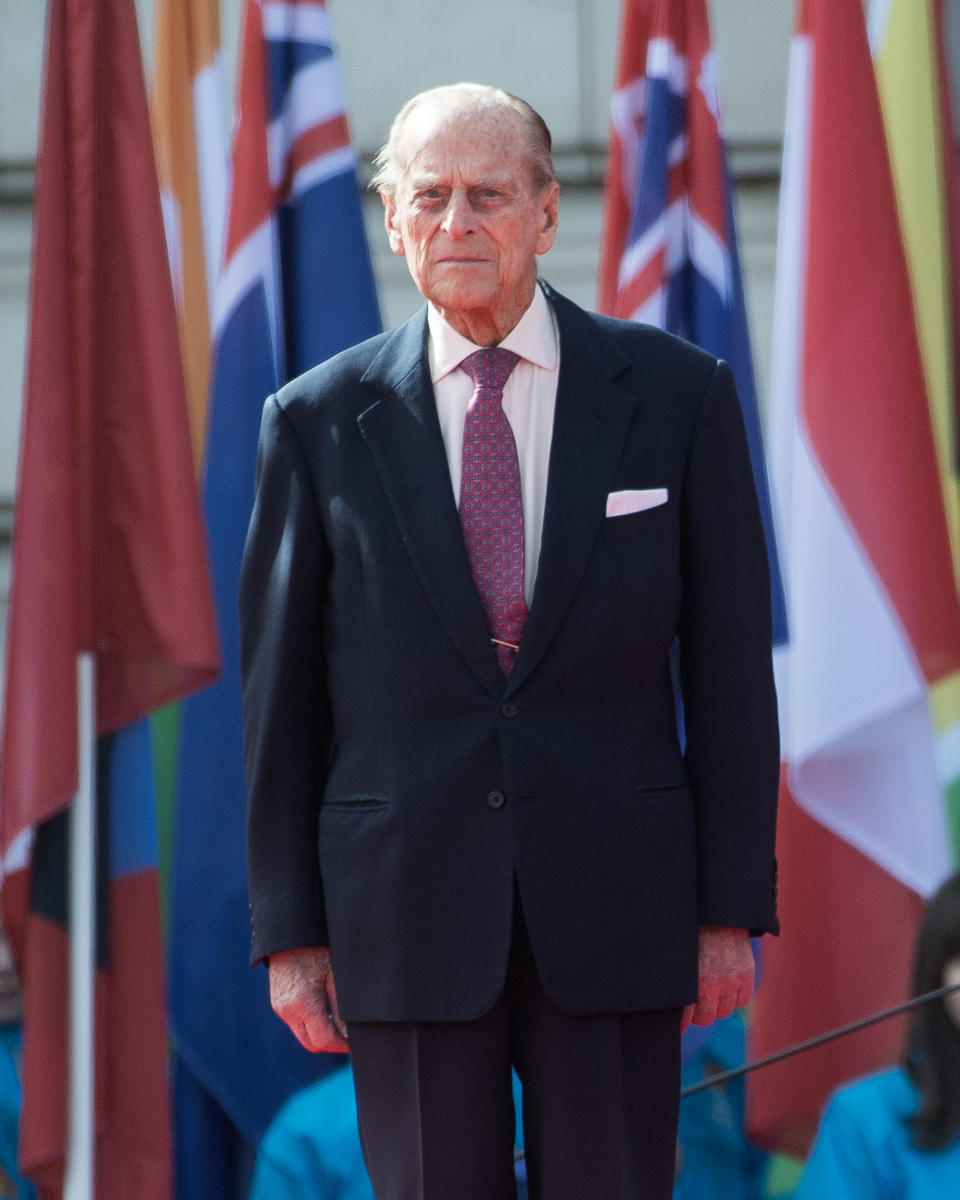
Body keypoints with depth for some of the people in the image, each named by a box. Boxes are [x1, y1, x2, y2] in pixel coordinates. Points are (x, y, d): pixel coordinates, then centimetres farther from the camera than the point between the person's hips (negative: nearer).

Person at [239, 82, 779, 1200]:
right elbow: (280, 690, 6)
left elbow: (729, 664, 4)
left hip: (614, 910, 0)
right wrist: (289, 932, 2)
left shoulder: (676, 394, 2)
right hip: (403, 916, 0)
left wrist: (733, 907, 0)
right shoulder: (319, 422, 3)